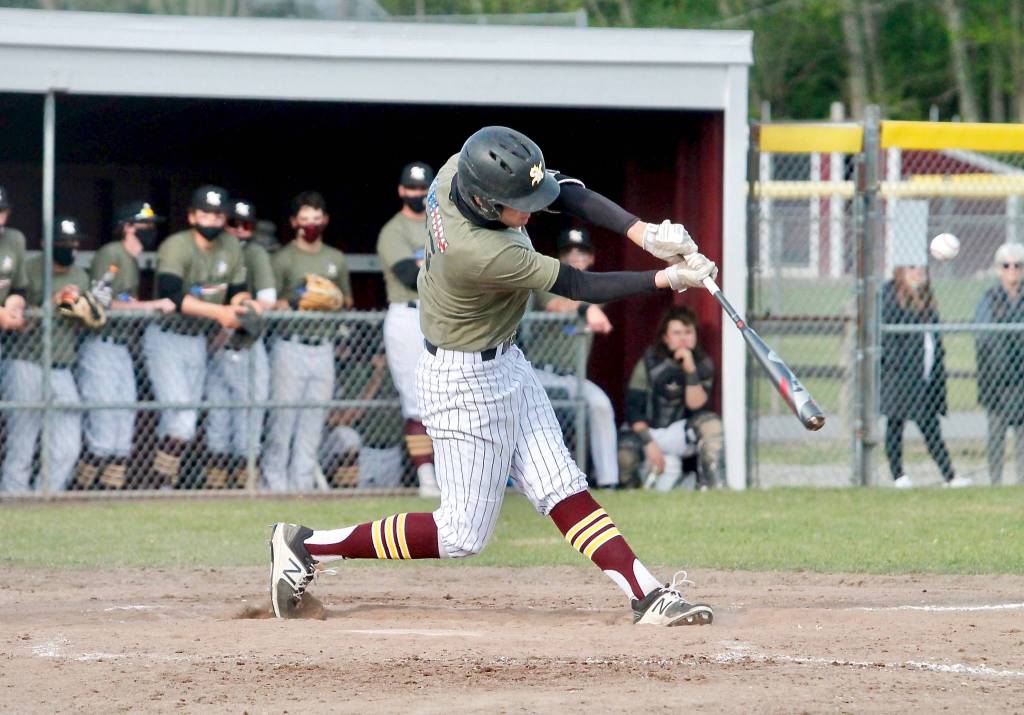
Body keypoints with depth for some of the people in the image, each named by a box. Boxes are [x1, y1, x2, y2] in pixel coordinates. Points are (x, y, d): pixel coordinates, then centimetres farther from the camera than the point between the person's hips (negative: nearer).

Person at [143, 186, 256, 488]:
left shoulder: (231, 246, 3)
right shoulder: (176, 247, -19)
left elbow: (236, 291, 9)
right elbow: (170, 296, -32)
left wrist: (243, 302, -16)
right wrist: (218, 311, -39)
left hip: (199, 340, 7)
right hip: (166, 337, -7)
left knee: (183, 420, 8)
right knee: (182, 420, -17)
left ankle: (165, 485, 14)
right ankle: (161, 484, -13)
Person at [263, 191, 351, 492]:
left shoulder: (337, 260, 18)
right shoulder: (283, 259, 2)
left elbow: (348, 300, 25)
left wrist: (339, 303, 3)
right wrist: (295, 302, -19)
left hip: (323, 349, 5)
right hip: (290, 346, -5)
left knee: (314, 421, 2)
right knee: (283, 416, -9)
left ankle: (302, 486, 5)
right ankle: (275, 484, -5)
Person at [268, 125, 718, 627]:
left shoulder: (462, 168, -14)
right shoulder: (481, 254, -35)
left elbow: (566, 194, -10)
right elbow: (577, 287, -24)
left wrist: (644, 233, -23)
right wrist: (667, 280, -18)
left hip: (504, 364, 9)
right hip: (466, 383, -9)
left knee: (564, 492, 7)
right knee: (462, 535, 1)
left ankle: (648, 597, 6)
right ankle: (305, 547, 6)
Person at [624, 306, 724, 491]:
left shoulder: (703, 363, 0)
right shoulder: (650, 363, -8)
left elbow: (697, 405, -13)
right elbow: (633, 408, -12)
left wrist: (690, 370, -25)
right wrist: (648, 443, -23)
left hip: (680, 434, 4)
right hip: (648, 432, -4)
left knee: (711, 424, -27)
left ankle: (713, 485, -25)